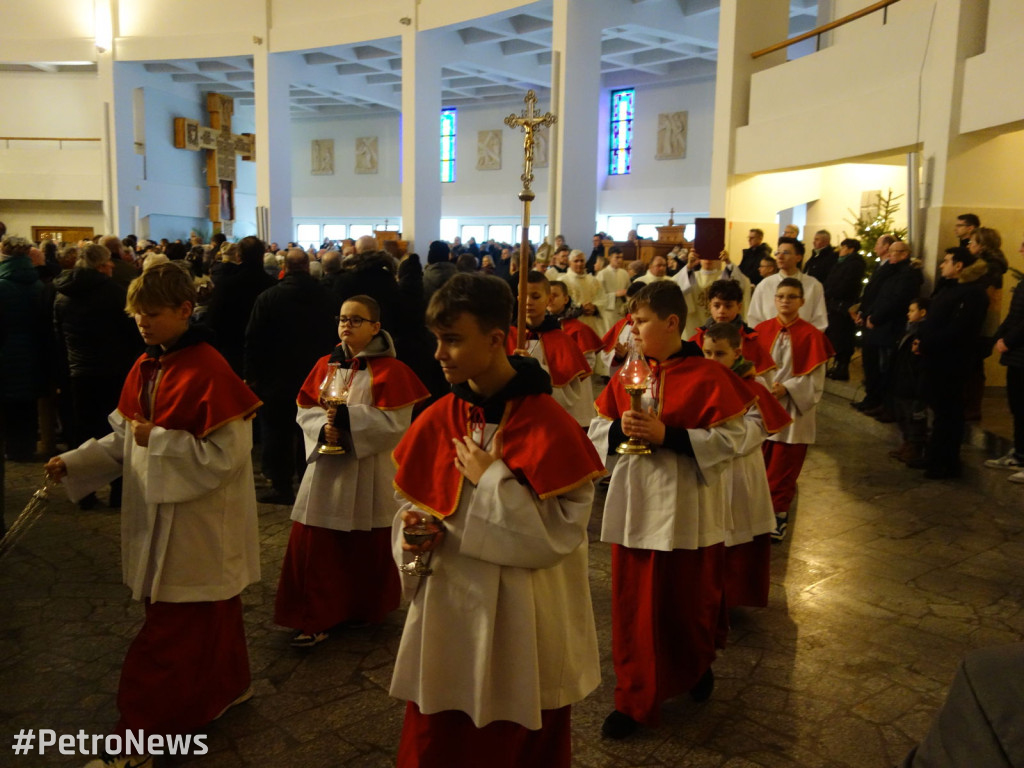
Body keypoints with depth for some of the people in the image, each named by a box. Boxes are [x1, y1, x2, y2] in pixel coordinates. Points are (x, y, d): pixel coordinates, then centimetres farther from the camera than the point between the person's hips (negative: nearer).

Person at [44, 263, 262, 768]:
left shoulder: (208, 372, -20)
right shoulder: (146, 368, 5)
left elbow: (226, 454, -22)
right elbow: (125, 439, 12)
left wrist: (157, 439, -21)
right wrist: (73, 462, 0)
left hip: (197, 523, -8)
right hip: (159, 514, 8)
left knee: (169, 636, 3)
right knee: (207, 615, 22)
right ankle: (225, 687, 41)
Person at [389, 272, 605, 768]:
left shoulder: (547, 423, -17)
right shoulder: (438, 419, -1)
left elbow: (563, 530, -19)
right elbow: (415, 502, 10)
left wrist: (492, 480, -21)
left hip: (522, 620, -4)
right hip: (446, 610, 5)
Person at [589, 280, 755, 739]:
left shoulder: (709, 376, -11)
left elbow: (731, 438, -14)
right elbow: (596, 430, 8)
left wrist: (667, 435, -23)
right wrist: (619, 428, -15)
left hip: (688, 509, -3)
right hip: (634, 506, 4)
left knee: (691, 602, 14)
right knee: (634, 606, 8)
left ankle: (696, 667, 45)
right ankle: (635, 698, 23)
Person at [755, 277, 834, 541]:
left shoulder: (810, 335, -6)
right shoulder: (762, 329, 1)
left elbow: (815, 378, -6)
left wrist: (787, 388, -17)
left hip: (793, 409, -2)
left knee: (784, 468, 4)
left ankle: (779, 513, 17)